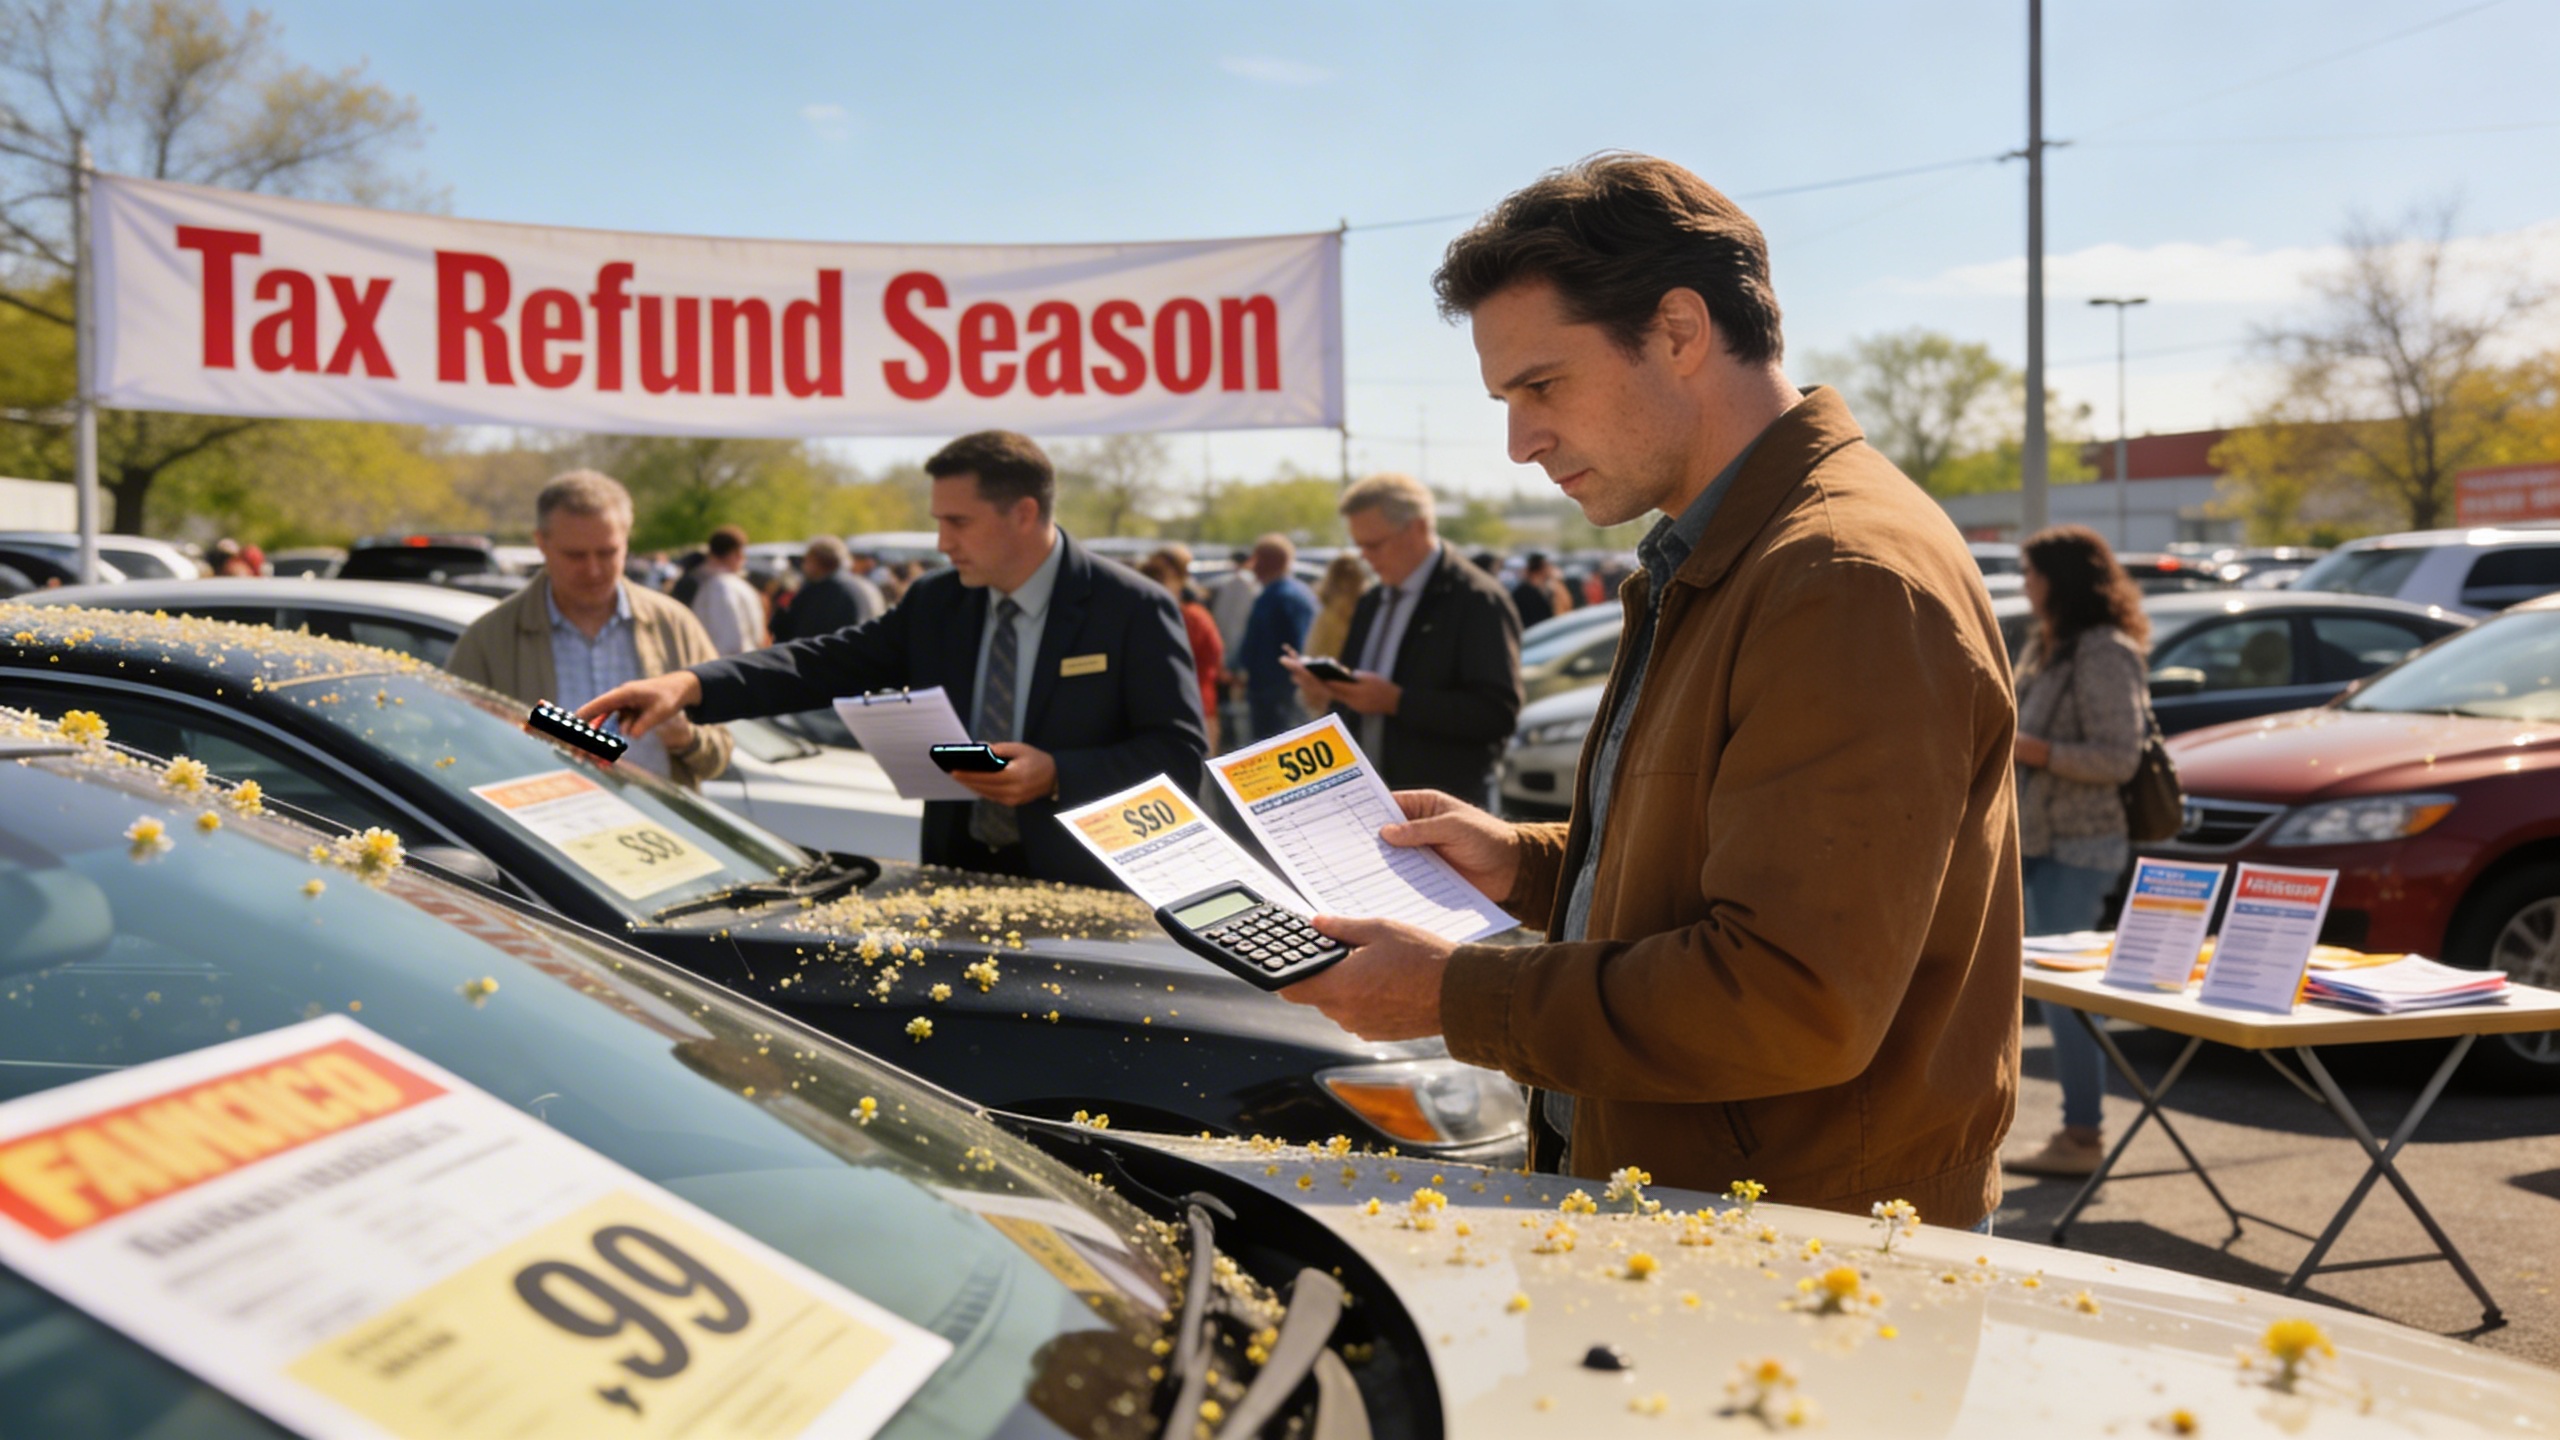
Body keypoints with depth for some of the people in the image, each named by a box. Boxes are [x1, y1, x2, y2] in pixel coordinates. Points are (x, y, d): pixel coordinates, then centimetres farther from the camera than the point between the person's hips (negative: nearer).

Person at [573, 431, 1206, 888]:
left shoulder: (1134, 609, -8)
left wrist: (1055, 774, -22)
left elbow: (1183, 756, -10)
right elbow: (828, 663, 0)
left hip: (1080, 888, -4)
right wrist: (690, 685, -13)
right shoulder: (936, 602, 7)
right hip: (957, 872, 4)